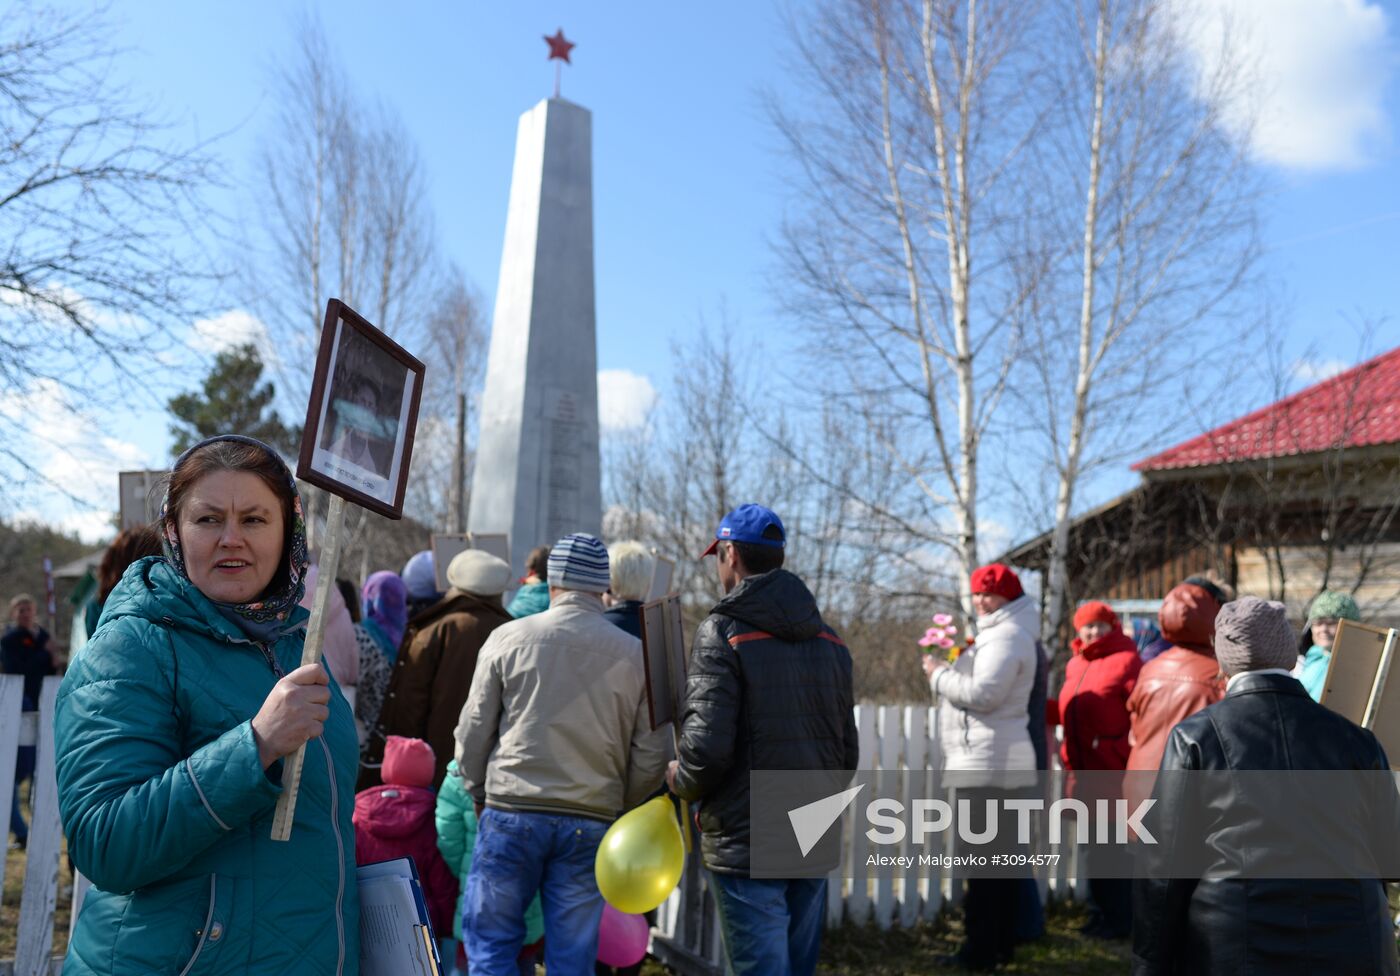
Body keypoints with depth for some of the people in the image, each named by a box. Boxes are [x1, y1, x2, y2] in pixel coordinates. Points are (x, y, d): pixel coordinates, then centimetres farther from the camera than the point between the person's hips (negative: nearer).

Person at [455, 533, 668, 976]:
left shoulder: (509, 637, -3)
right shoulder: (635, 653, 0)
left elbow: (473, 731, 1)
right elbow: (651, 753, 3)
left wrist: (478, 792, 17)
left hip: (511, 812, -1)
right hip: (592, 823, 1)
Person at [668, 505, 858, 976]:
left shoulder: (723, 633, -12)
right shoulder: (829, 639, 9)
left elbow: (707, 747, -19)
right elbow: (847, 749, 12)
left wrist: (679, 781, 1)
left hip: (745, 844, -7)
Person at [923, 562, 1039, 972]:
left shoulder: (1007, 637, -12)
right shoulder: (996, 633, 20)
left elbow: (982, 693, -21)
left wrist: (939, 674, -9)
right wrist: (949, 671, 9)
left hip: (987, 764, -11)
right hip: (993, 763, 11)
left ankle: (982, 950, -2)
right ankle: (1000, 943, 22)